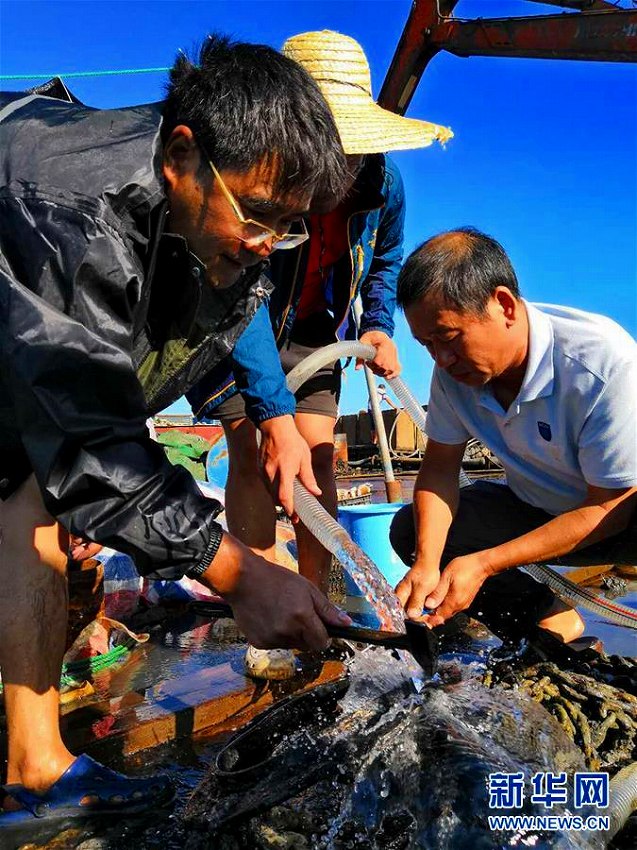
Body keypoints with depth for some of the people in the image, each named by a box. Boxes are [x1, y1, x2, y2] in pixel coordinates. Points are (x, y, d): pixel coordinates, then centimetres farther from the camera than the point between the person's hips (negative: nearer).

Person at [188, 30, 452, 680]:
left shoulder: (382, 180, -16)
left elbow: (387, 259, 6)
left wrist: (378, 325, -12)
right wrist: (273, 413, -47)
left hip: (314, 331, 4)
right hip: (235, 331, -3)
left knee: (318, 454, -7)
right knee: (252, 454, -15)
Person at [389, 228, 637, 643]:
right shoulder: (454, 366, -14)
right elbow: (440, 467, -6)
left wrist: (484, 563, -30)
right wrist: (425, 563, -24)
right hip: (535, 509, 6)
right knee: (411, 528, -12)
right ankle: (548, 620, -7)